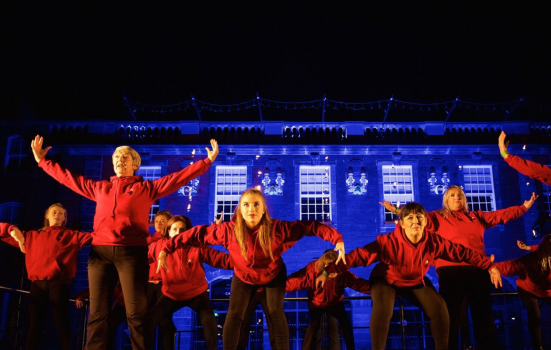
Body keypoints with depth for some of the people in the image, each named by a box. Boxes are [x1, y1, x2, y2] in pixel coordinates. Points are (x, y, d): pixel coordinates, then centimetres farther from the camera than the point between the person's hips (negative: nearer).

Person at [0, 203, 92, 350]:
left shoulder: (71, 235, 13)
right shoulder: (32, 235, 20)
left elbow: (92, 237, -1)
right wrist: (14, 230, 4)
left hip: (59, 283, -3)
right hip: (37, 284, 3)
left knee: (62, 322, -5)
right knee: (35, 323, 3)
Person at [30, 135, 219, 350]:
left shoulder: (146, 188, 11)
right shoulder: (99, 187, 20)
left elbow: (178, 177, 5)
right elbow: (67, 177, 29)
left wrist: (207, 161, 0)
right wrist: (42, 160, 34)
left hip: (132, 253, -3)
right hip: (100, 252, 3)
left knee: (136, 313, -5)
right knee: (97, 312, 4)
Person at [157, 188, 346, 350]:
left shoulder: (277, 228, -32)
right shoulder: (228, 230, -30)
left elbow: (309, 227, -27)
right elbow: (198, 233, -21)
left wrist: (337, 238, -37)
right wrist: (167, 248, -22)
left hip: (274, 275, -1)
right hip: (243, 277, 1)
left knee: (275, 312, -10)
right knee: (234, 314, -6)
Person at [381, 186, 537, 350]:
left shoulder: (477, 216, 22)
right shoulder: (438, 217, 10)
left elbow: (502, 214, 22)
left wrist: (524, 206, 18)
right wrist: (397, 211, -20)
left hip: (478, 270, 4)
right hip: (450, 271, -3)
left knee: (484, 314, 7)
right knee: (451, 315, -2)